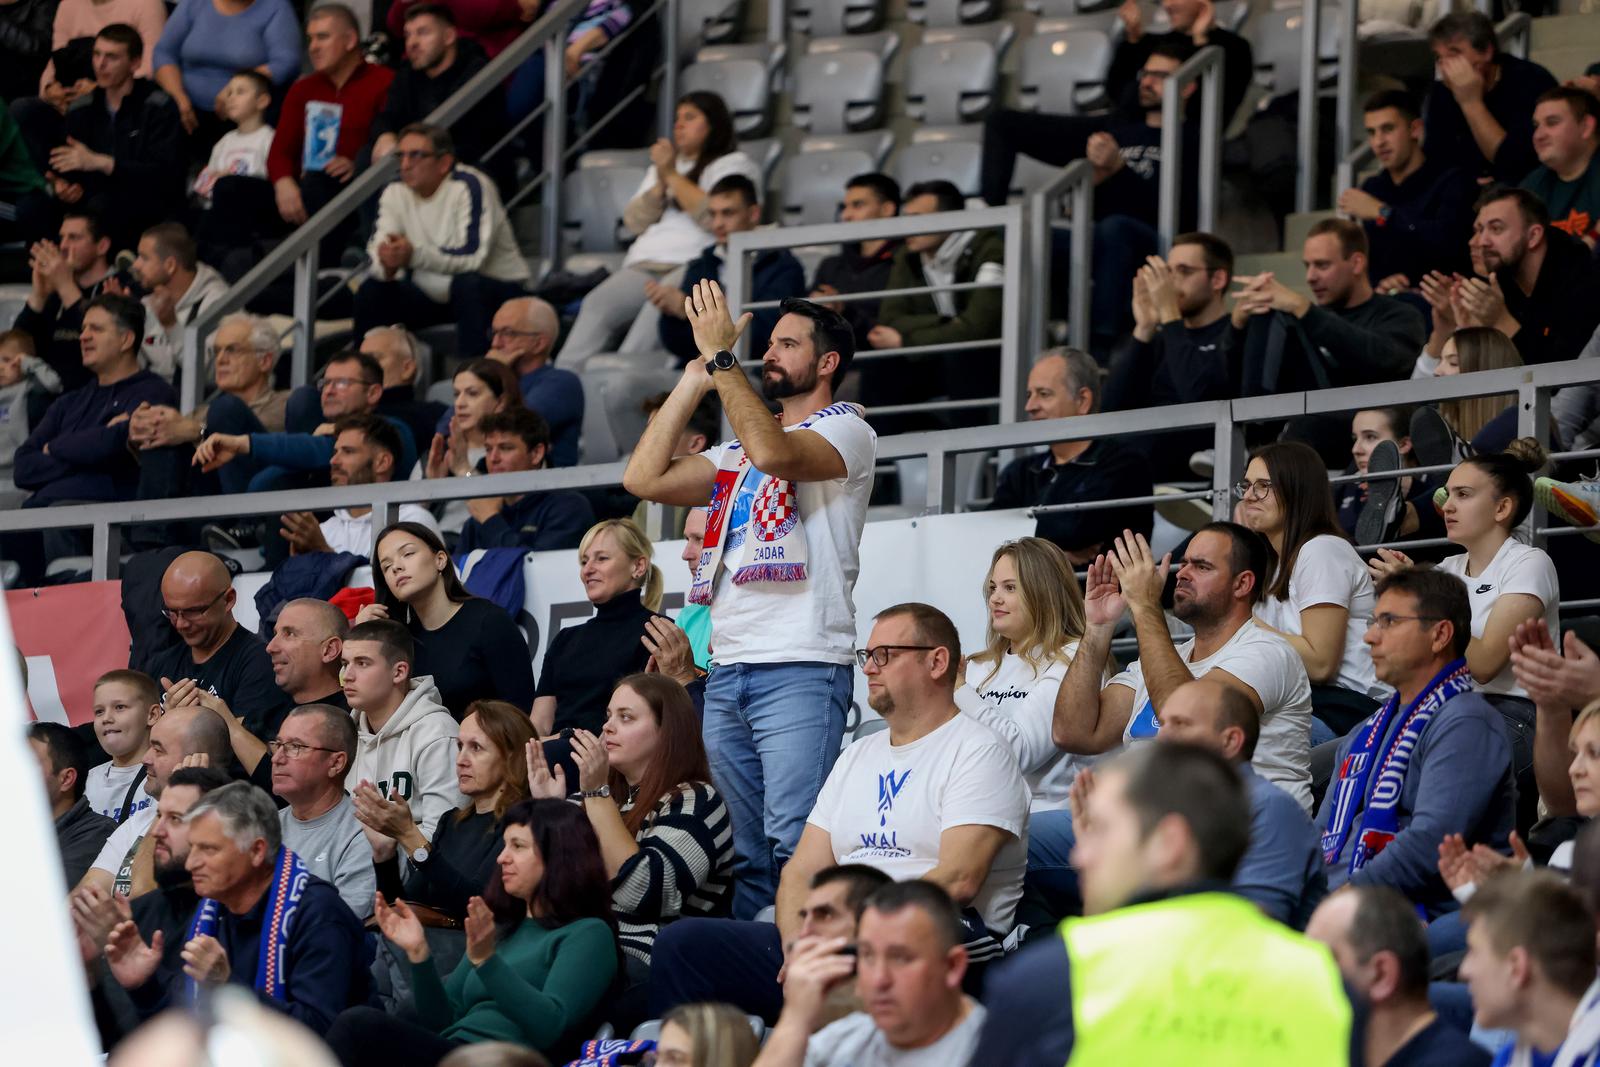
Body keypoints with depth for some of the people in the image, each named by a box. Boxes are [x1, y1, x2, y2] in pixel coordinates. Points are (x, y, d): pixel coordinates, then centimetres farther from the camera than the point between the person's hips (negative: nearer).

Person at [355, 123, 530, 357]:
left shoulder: (469, 187, -22)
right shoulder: (395, 192, -2)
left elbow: (474, 256, -33)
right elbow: (377, 248, -10)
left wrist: (415, 254, -45)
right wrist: (387, 265, -35)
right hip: (434, 294, 6)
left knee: (467, 283, -37)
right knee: (372, 291, -12)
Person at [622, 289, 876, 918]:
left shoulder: (846, 430, 3)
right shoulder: (737, 450, 25)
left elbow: (774, 453, -19)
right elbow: (645, 478, 13)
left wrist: (721, 356, -14)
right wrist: (698, 374, 14)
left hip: (800, 670, -7)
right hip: (727, 671, 8)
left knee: (794, 843, -17)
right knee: (747, 852, 6)